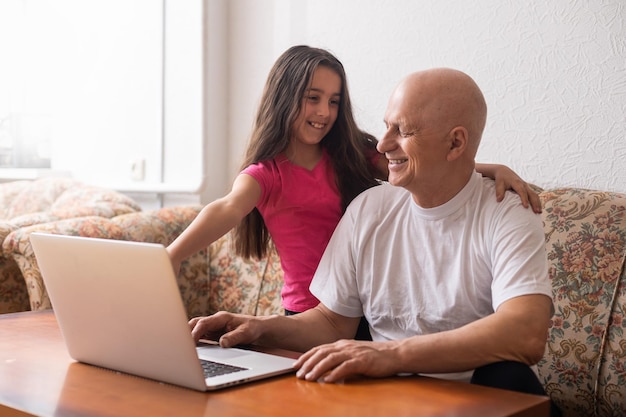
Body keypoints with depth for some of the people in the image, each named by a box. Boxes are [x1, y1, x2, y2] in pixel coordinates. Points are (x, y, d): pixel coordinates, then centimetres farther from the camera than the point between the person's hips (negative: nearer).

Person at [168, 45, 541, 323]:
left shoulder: (354, 156, 9)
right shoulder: (265, 174, 0)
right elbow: (228, 210, -21)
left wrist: (492, 169, -19)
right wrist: (169, 258, -40)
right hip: (310, 318, -2)